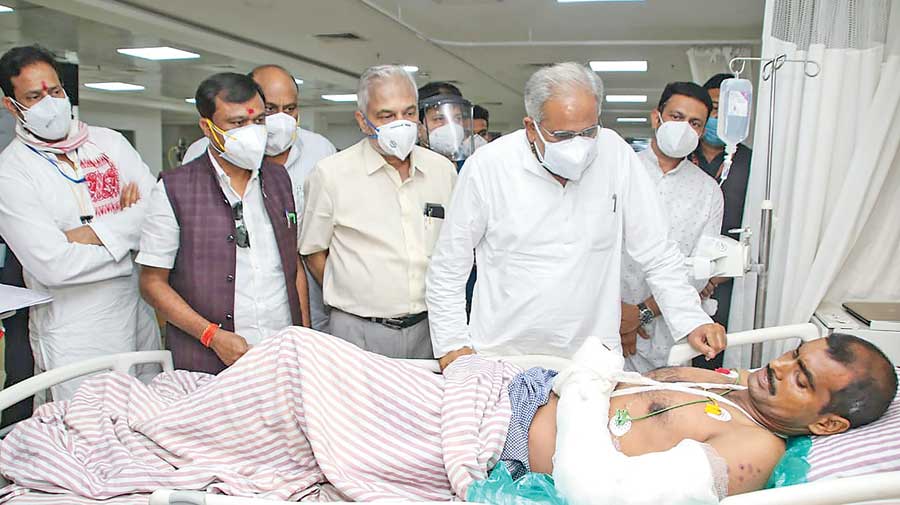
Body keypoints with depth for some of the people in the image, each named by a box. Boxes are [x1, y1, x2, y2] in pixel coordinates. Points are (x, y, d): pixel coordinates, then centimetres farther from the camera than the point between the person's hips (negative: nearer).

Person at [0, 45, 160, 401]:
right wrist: (126, 229, -9)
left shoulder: (108, 141, 7)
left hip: (139, 313, 4)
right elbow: (52, 265, -17)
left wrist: (93, 234, -14)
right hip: (74, 335, -4)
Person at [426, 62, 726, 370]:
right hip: (501, 355, -1)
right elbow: (448, 268, 2)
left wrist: (691, 321, 0)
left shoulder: (614, 154, -2)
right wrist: (452, 343, -1)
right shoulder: (487, 166, -7)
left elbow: (656, 252, 6)